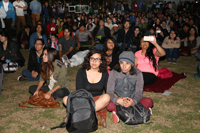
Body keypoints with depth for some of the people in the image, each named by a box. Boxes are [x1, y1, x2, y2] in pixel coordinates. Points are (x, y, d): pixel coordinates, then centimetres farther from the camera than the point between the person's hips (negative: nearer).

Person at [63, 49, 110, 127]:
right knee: (66, 99, -27)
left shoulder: (104, 74, 3)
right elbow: (79, 91, -8)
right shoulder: (81, 72, 0)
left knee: (106, 97, -34)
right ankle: (96, 117, -33)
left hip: (99, 101, 0)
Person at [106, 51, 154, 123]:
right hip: (118, 99, -2)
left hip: (132, 100, 2)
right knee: (109, 105, -35)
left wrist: (133, 101, -35)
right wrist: (118, 100, -36)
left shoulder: (137, 73, -7)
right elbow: (109, 92, -13)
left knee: (149, 102, -25)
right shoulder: (114, 73, -10)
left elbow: (139, 92, -11)